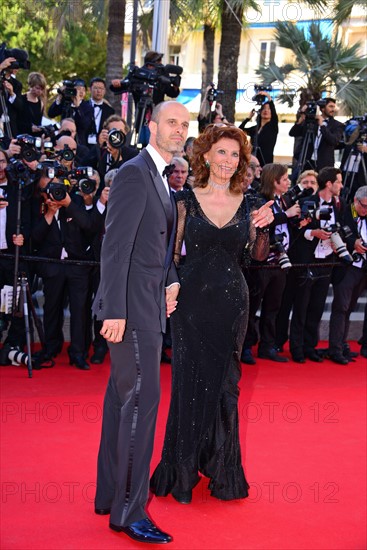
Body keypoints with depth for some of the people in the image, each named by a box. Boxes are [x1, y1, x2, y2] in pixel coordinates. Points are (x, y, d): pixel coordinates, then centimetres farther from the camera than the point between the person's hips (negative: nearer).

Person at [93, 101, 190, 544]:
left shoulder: (160, 178, 16)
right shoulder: (134, 173, -13)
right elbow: (115, 246, -19)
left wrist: (170, 283, 4)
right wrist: (114, 311, -23)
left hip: (148, 306, 10)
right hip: (132, 306, -10)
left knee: (122, 398, 15)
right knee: (142, 398, -9)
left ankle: (110, 493, 26)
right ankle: (128, 511, -2)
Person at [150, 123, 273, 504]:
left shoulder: (246, 204, 5)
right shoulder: (186, 200, 0)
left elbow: (258, 255, 6)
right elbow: (172, 251, 1)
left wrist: (262, 228, -11)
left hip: (231, 302, 2)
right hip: (192, 299, -2)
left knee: (224, 383, 8)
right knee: (190, 381, 2)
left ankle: (222, 469, 21)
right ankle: (183, 470, 15)